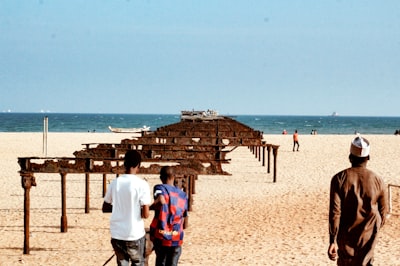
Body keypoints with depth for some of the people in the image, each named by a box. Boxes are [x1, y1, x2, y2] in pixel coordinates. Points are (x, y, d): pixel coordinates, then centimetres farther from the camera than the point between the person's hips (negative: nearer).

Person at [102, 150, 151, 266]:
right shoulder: (142, 184, -12)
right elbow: (146, 214, -14)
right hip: (135, 234, -3)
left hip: (116, 234, 3)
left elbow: (105, 208, 10)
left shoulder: (115, 183, 0)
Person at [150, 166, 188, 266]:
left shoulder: (160, 188, -3)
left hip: (160, 236, -1)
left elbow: (161, 200, -26)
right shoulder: (183, 195, 9)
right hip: (176, 239, 1)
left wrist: (149, 207, -9)